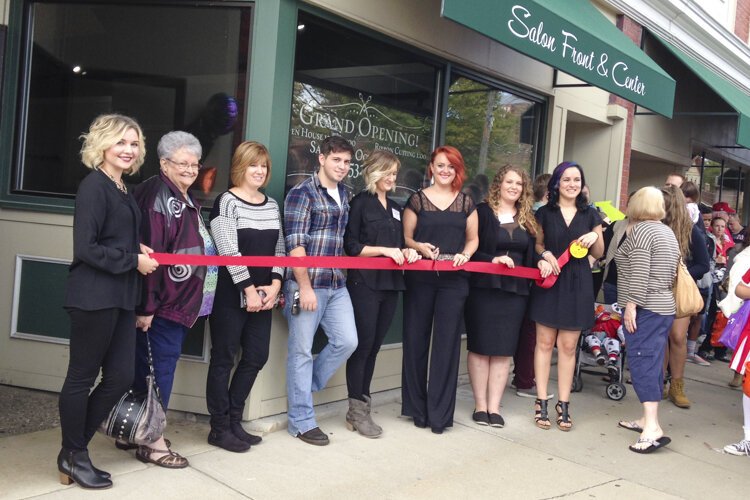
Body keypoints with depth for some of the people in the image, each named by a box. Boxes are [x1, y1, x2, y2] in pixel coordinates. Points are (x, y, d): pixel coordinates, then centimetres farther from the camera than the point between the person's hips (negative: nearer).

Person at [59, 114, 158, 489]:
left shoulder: (123, 189, 15)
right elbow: (85, 248, -17)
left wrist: (138, 250, 2)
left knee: (120, 377, 10)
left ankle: (74, 448, 26)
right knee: (81, 377, 5)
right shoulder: (94, 186, -11)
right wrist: (133, 261, -12)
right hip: (94, 297, -9)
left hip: (120, 297, 9)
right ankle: (73, 458, 21)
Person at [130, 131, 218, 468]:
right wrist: (147, 306, -24)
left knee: (147, 363, 15)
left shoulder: (186, 200, 16)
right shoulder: (159, 197, -15)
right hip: (163, 301, -9)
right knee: (160, 364, -3)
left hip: (181, 299, 9)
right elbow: (149, 253, -22)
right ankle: (152, 442, 7)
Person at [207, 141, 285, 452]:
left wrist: (275, 284, -2)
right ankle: (219, 428, 14)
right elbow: (229, 251, -14)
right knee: (223, 359, 3)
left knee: (256, 357, 9)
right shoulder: (227, 201, -6)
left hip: (263, 296, 7)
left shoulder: (271, 204, 13)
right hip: (231, 295, -6)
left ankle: (234, 421, 24)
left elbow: (279, 248, 11)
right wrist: (248, 290, -15)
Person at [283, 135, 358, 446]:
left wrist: (344, 274, 15)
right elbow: (295, 244, -13)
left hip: (337, 286, 7)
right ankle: (301, 422, 13)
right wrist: (305, 287, -16)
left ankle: (301, 389, 26)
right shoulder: (302, 193, -7)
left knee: (347, 342, 5)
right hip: (307, 284, -7)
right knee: (301, 350, 2)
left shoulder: (343, 194, 16)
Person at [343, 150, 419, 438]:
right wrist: (385, 250, -15)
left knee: (374, 346, 9)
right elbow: (351, 246, -8)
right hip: (365, 283, -6)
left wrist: (406, 252, 2)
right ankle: (357, 410, 4)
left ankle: (362, 405, 16)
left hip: (390, 284, 6)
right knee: (363, 344, -5)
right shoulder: (361, 203, -1)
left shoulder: (395, 208, 19)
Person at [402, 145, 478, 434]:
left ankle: (440, 413, 9)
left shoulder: (466, 203, 10)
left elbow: (472, 238, 14)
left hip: (453, 279, 1)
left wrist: (465, 254, -6)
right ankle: (417, 408, 16)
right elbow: (406, 237, 4)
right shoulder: (417, 200, 5)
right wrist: (419, 247, -16)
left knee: (447, 342, 0)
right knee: (416, 340, 3)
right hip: (420, 277, -1)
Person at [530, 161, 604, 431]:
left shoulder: (590, 214, 8)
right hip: (549, 281, -1)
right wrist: (545, 253, -8)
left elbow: (598, 254, 12)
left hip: (577, 284, 1)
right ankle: (541, 402, 8)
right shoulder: (544, 212, 5)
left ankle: (563, 404, 11)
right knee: (545, 342, 1)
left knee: (568, 346, 3)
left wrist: (595, 237, -9)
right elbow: (536, 244, 13)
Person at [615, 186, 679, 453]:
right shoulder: (668, 232, 17)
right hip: (664, 306, 9)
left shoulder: (639, 230, -10)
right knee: (652, 362, 12)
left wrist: (631, 305, -18)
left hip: (644, 308, -9)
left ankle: (652, 427, -17)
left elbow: (639, 273, -18)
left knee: (641, 362, -11)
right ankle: (647, 419, 18)